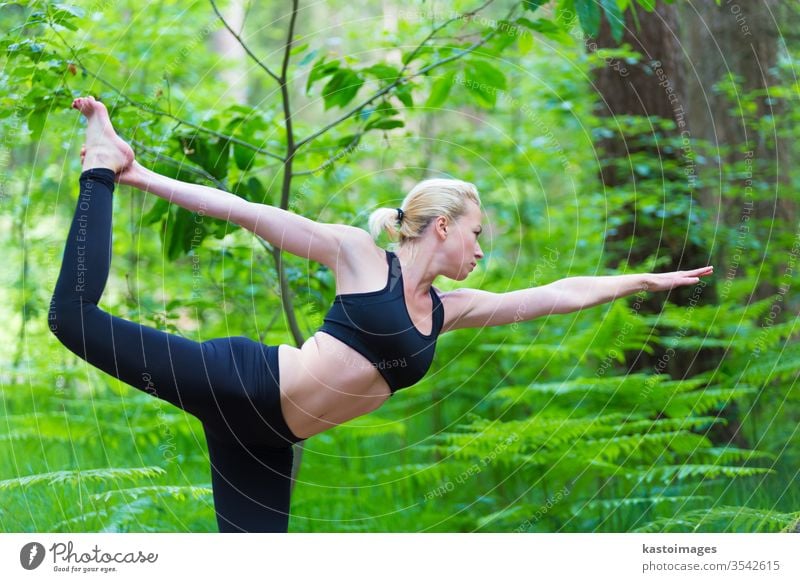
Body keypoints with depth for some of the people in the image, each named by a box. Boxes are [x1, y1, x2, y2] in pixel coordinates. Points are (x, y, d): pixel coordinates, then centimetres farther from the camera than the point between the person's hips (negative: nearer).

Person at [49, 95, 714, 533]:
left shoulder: (448, 310, 14)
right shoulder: (360, 255, -5)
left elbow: (559, 294, 18)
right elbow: (251, 213, -5)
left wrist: (644, 279, 22)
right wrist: (140, 178, -5)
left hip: (267, 440, 7)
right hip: (241, 386, -7)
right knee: (77, 317, -11)